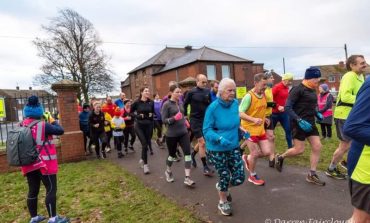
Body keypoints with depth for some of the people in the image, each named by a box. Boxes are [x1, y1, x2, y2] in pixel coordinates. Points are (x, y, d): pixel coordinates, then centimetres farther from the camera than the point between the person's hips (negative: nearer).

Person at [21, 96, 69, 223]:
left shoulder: (21, 126, 3)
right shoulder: (43, 125, -16)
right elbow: (60, 131, -9)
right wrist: (54, 122, 7)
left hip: (29, 163, 7)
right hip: (44, 163, -7)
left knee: (33, 191, 16)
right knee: (51, 189, 1)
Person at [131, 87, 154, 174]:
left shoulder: (151, 102, -2)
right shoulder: (137, 102, -8)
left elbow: (154, 112, 13)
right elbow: (131, 112, 3)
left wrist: (152, 114, -8)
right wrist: (137, 116, -13)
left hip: (149, 125, 3)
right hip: (139, 126, -3)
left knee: (146, 143, 10)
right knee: (144, 144, -9)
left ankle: (142, 159, 36)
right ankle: (145, 165, 4)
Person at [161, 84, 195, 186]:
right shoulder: (167, 104, -11)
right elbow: (164, 120, -15)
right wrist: (174, 118, -27)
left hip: (183, 133, 5)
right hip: (172, 135, -5)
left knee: (187, 153, -7)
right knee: (172, 154, 13)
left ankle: (187, 178, -2)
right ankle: (168, 171, 41)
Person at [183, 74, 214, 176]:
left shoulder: (208, 91, 2)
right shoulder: (191, 92, -9)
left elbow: (211, 104, 10)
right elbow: (185, 105, -1)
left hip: (206, 119, 5)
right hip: (195, 120, -4)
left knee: (201, 142, 15)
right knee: (202, 142, -6)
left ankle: (193, 154, 44)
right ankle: (205, 167, 4)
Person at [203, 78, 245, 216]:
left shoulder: (235, 103, -4)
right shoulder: (213, 107, -20)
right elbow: (207, 130, -18)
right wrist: (220, 139, -33)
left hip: (233, 147, 5)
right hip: (217, 149, -5)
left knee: (239, 178, 5)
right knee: (225, 177, 9)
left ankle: (222, 187, 40)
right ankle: (223, 202, 41)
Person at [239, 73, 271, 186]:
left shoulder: (263, 95, 6)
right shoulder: (249, 96, -20)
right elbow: (240, 113, -25)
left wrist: (264, 119, 10)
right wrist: (253, 119, -36)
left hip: (260, 129, 7)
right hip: (250, 129, -7)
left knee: (267, 152, 5)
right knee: (255, 153, 2)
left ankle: (247, 158, 30)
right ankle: (253, 176, 25)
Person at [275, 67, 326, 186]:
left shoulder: (312, 90, 11)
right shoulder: (298, 89, -15)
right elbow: (288, 107, -19)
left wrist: (317, 114, 6)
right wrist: (300, 120, -25)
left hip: (310, 122, 8)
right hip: (299, 123, -8)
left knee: (317, 147, 3)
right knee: (299, 150, -3)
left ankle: (312, 175, 14)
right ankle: (280, 157, 24)